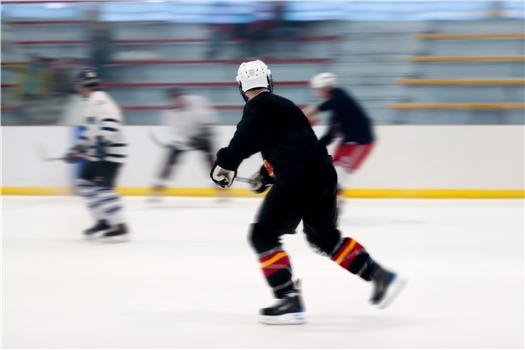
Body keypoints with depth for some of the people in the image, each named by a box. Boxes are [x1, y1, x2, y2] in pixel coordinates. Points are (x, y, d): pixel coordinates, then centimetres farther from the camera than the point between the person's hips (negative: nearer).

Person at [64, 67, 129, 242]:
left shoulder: (98, 100, -14)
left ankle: (120, 227, -19)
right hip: (98, 154, 11)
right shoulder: (90, 102, 20)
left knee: (102, 187, -17)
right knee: (85, 183, 12)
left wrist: (103, 142, -37)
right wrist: (79, 148, 28)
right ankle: (103, 222, 16)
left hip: (110, 152, -11)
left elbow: (111, 121, -30)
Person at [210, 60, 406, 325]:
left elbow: (247, 137, -24)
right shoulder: (282, 105, 24)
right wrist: (265, 175, 47)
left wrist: (225, 164, -16)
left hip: (300, 180, -9)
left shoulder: (259, 106, -5)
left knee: (264, 235, -3)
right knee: (324, 237, 25)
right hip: (324, 174, 9)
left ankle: (290, 301, -10)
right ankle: (381, 276, 25)